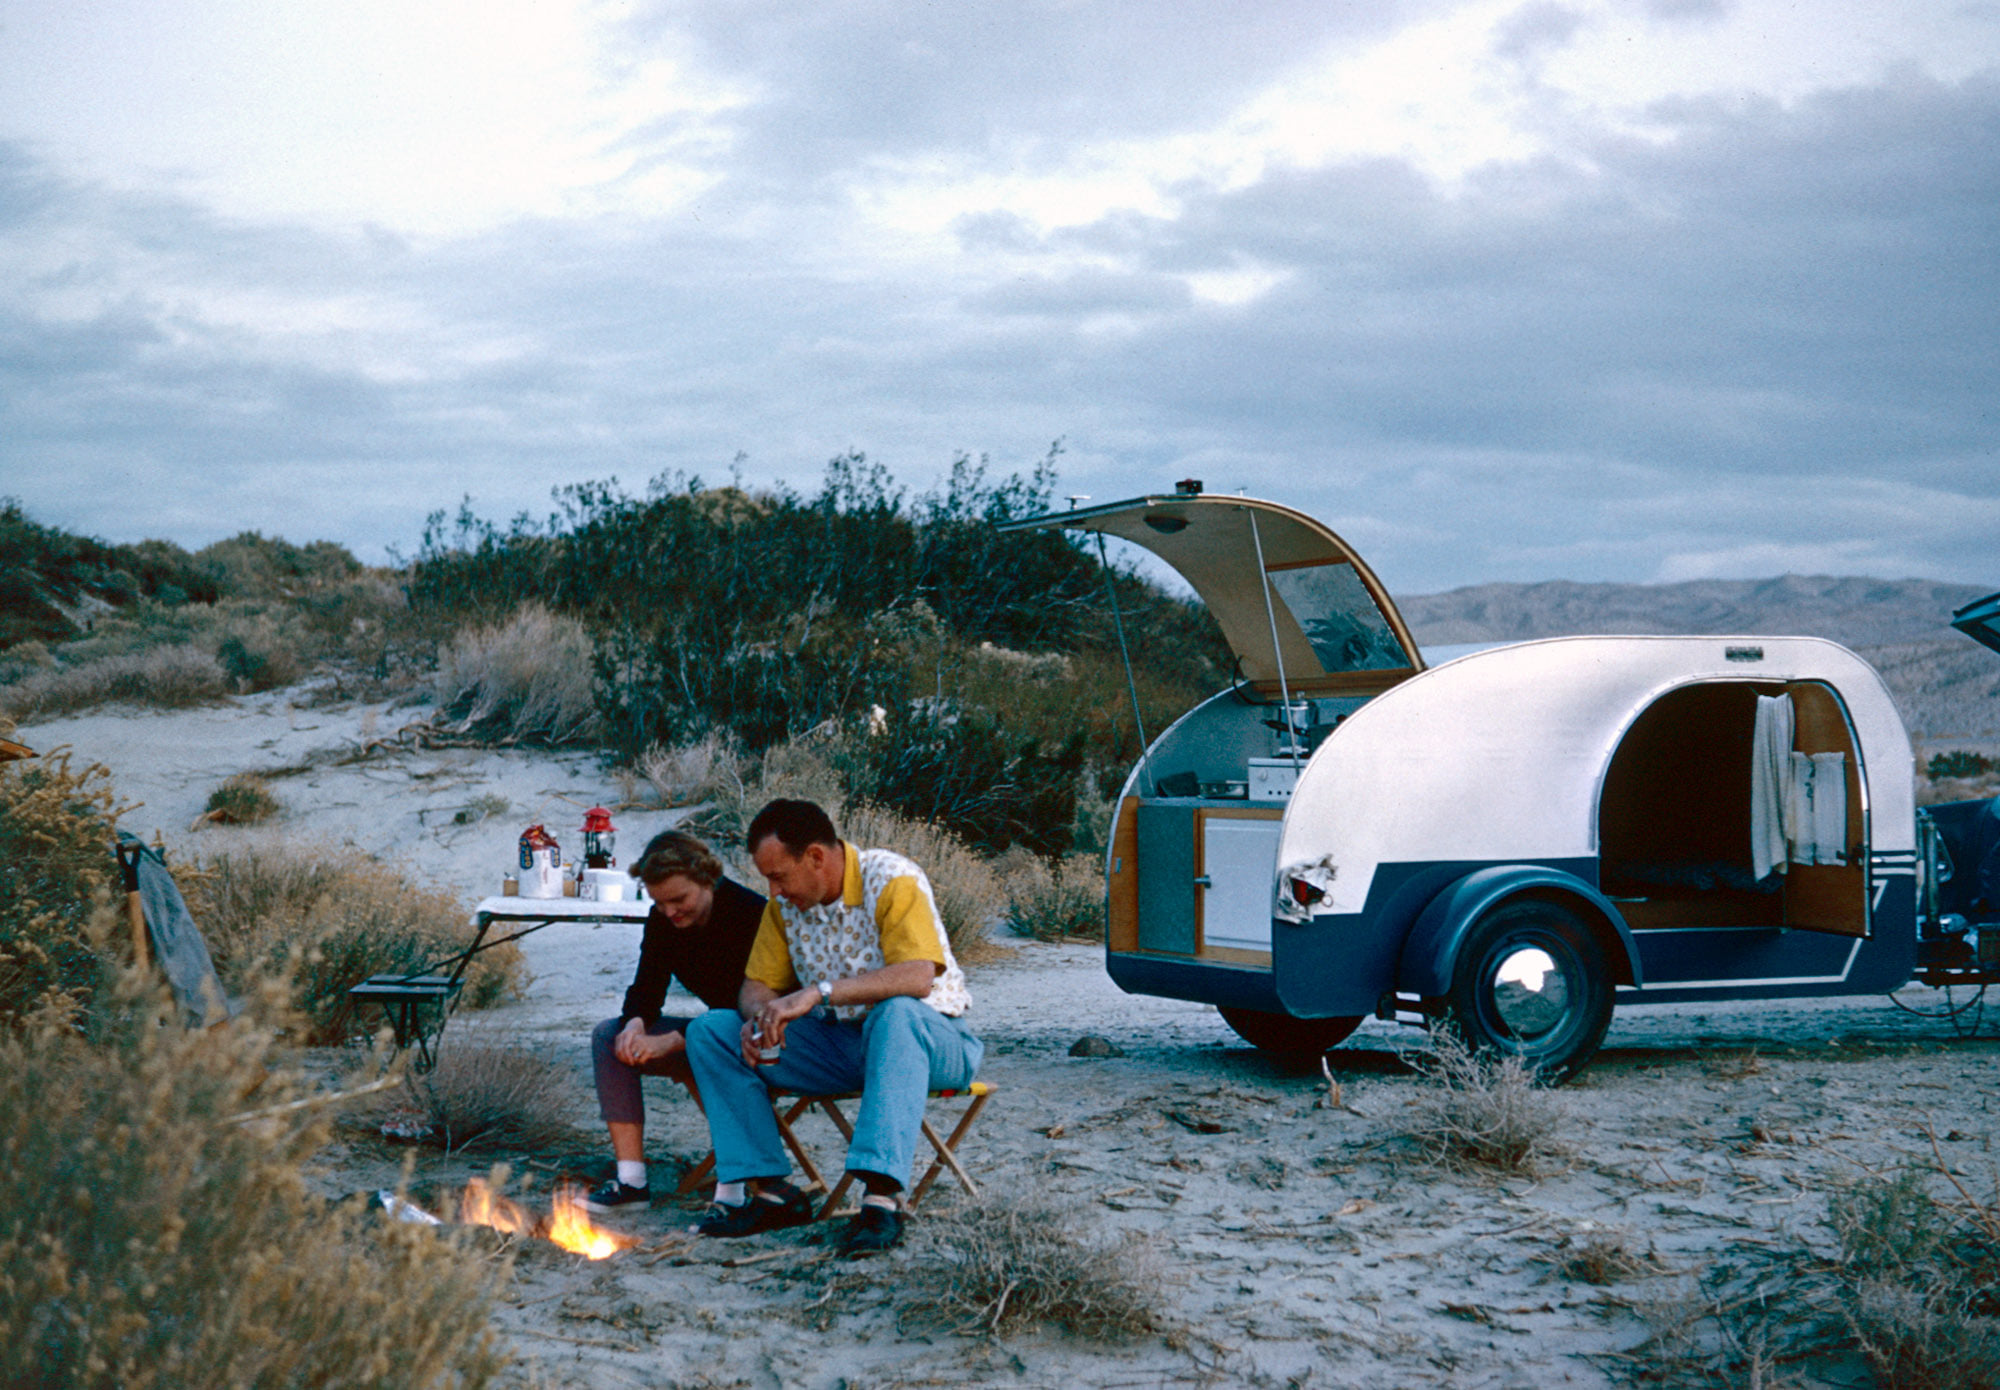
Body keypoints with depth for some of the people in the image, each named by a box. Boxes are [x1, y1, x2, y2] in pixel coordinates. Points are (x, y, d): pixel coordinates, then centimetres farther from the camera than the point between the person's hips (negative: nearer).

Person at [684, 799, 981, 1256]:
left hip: (928, 1036, -6)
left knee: (895, 1013, -42)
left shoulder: (892, 881, -17)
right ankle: (770, 1189, -16)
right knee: (710, 1031, -7)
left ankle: (881, 1196, -46)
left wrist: (820, 991, -37)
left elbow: (917, 977, -31)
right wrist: (760, 1016, -18)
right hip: (839, 1044, 6)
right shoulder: (785, 902, 3)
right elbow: (759, 984, 7)